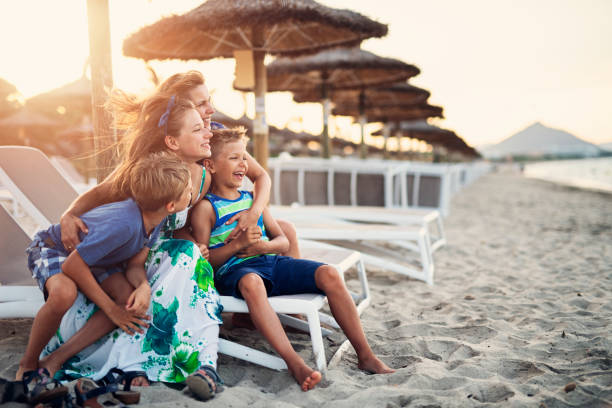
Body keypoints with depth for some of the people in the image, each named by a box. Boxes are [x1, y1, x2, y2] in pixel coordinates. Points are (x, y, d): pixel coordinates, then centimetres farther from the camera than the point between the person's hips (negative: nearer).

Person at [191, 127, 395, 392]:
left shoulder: (252, 198, 21)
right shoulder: (205, 208, 2)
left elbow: (283, 241, 18)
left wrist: (266, 246, -6)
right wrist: (238, 243, -19)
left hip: (271, 261, 6)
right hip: (233, 271, -6)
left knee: (329, 275, -15)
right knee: (252, 282, -43)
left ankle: (365, 355, -10)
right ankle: (295, 364, -44)